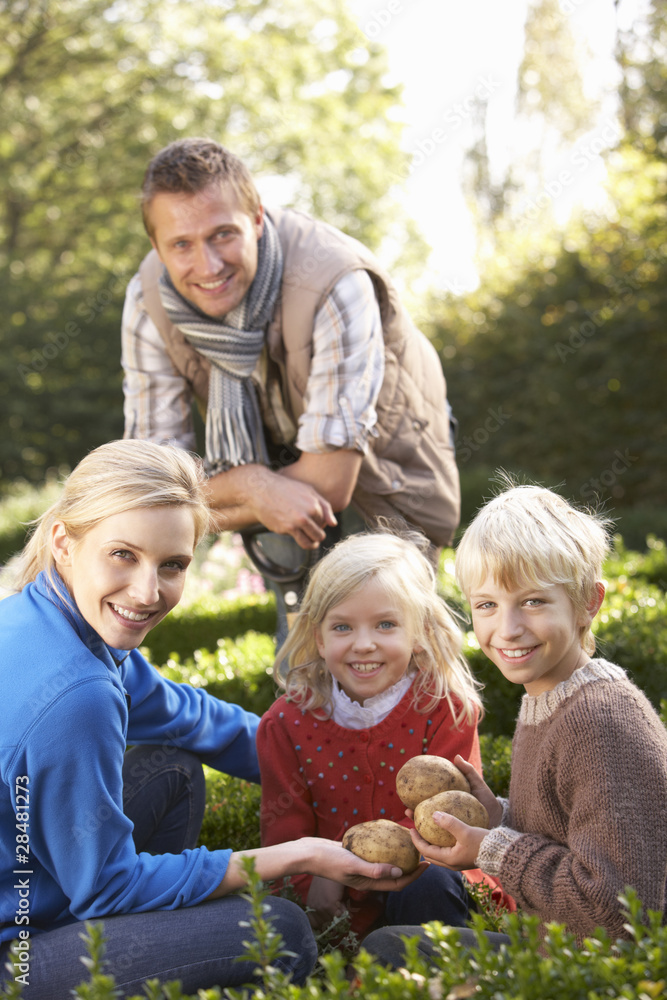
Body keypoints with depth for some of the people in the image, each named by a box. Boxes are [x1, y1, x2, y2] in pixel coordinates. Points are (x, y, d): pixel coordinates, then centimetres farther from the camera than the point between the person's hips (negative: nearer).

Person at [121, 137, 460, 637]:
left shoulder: (335, 285, -41)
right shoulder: (148, 301, -25)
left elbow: (330, 482, -38)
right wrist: (253, 486, -44)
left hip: (381, 478, -3)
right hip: (277, 461, 4)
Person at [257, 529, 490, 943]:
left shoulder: (446, 708, -7)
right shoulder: (288, 723, -1)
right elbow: (285, 830, 1)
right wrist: (312, 884, -21)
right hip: (336, 909, 2)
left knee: (428, 883, -33)